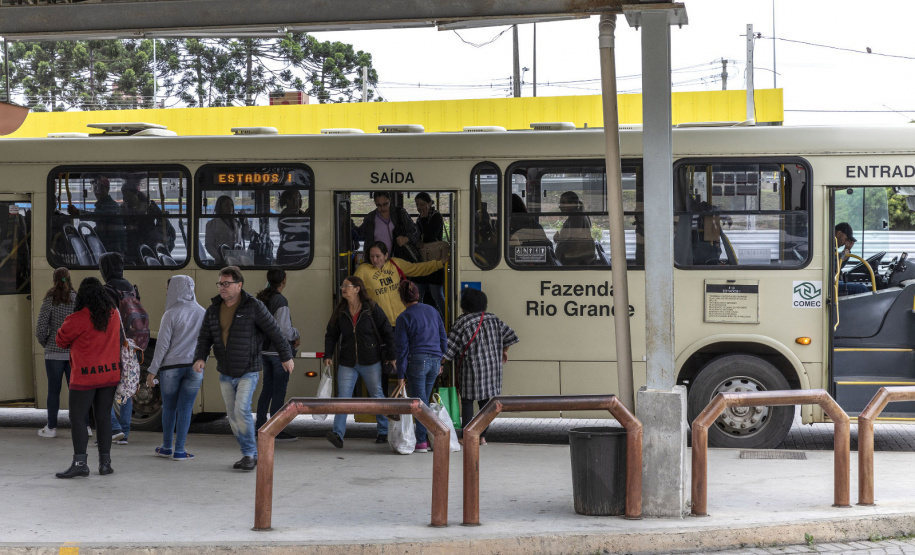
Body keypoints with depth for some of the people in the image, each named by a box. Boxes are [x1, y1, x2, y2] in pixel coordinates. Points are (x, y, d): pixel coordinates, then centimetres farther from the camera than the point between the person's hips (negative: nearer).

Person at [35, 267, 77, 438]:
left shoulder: (50, 300, -7)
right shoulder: (77, 299, -1)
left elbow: (40, 329, -9)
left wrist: (45, 343, 10)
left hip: (54, 352, -2)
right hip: (75, 352, 2)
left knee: (53, 390, 6)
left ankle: (51, 428, 10)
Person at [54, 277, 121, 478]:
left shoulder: (78, 319, -16)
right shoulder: (114, 315, 2)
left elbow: (61, 340, -2)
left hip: (85, 376, -5)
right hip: (110, 374, 5)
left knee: (77, 418, 1)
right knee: (104, 417, 12)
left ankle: (80, 463, -5)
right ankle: (105, 462, 13)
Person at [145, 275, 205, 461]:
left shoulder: (171, 314, -9)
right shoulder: (203, 313, 3)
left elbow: (162, 345, -11)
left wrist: (152, 370, -6)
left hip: (171, 367, -2)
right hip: (195, 367, 2)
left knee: (169, 408, 12)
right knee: (185, 409, 5)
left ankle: (167, 447, 22)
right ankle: (179, 450, 3)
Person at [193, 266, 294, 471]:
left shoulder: (254, 307, -11)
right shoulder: (213, 310, 4)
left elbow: (274, 331, -5)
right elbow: (204, 338, 5)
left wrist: (286, 356, -1)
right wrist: (200, 358, -14)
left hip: (248, 372, -6)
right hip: (225, 374, 6)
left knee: (241, 410, -20)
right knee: (233, 416, 8)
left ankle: (249, 453, -8)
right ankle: (251, 454, 21)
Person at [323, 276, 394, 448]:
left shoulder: (372, 309, -6)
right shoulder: (340, 312, 4)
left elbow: (387, 332, -1)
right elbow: (331, 335, 10)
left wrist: (391, 356, -1)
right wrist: (328, 355, -2)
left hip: (370, 362, -2)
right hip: (347, 363, 2)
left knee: (377, 396, 9)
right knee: (343, 397, -9)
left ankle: (383, 432, 23)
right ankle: (338, 434, -17)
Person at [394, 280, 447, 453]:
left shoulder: (404, 318, -6)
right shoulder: (433, 311, 11)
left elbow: (402, 348, -7)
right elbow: (443, 337, 15)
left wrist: (401, 375, -4)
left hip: (417, 361, -5)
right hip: (434, 360, 5)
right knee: (424, 400, 15)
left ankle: (421, 442, 0)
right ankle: (428, 437, 14)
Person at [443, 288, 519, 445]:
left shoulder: (462, 322, -9)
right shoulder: (492, 319, 7)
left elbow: (450, 348, -10)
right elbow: (509, 335, 14)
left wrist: (441, 364, 1)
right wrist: (503, 351, 29)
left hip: (471, 368, -5)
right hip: (491, 367, 5)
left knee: (467, 402, 2)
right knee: (485, 402, 10)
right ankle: (482, 436, 11)